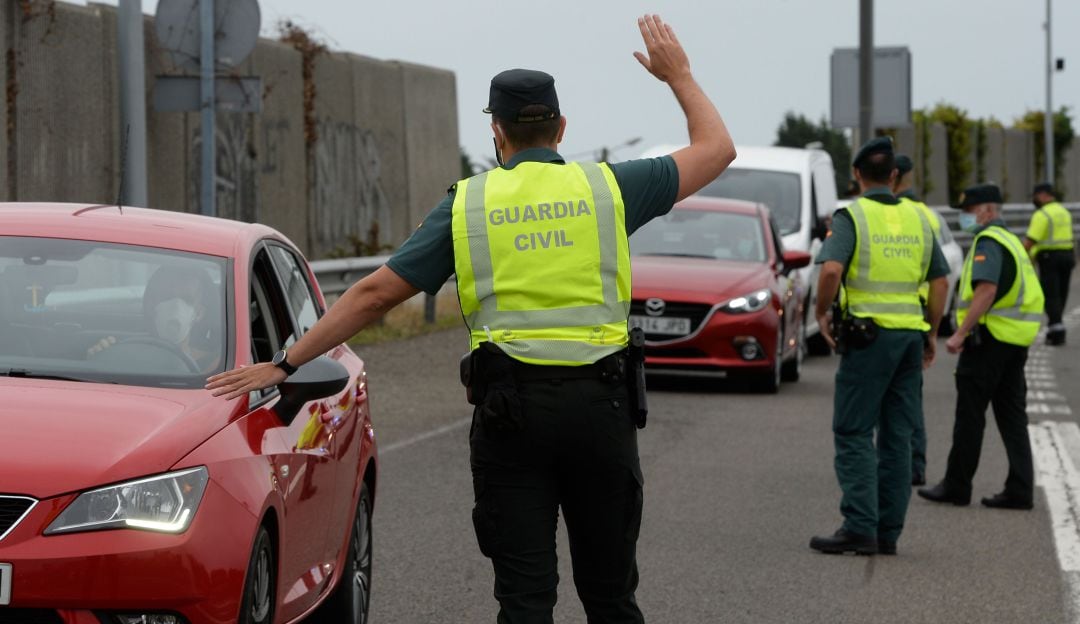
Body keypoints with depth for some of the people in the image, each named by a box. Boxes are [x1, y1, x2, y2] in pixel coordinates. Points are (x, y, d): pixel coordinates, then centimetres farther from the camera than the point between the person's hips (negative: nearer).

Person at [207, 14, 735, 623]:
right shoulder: (607, 187, 4)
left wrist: (285, 363, 5)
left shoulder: (468, 204, 4)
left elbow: (375, 294, 1)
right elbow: (717, 148, 15)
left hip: (508, 408, 0)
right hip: (600, 403, 1)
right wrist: (679, 75, 30)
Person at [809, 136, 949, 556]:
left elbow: (831, 270, -20)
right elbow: (939, 281, 14)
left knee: (854, 433, -2)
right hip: (911, 333, 5)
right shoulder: (917, 219, 12)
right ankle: (888, 532, 9)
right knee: (897, 437, 8)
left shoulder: (851, 216, -5)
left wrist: (821, 313, -5)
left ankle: (860, 528, -11)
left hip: (868, 333, -5)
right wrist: (931, 333, 22)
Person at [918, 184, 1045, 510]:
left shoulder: (988, 242, -11)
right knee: (1012, 416, 8)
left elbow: (986, 290, -24)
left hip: (989, 338, -9)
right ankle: (1020, 489, 4)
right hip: (1017, 340, 9)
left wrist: (960, 333, -24)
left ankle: (956, 486, 5)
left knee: (969, 416, -1)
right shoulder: (1012, 241, 20)